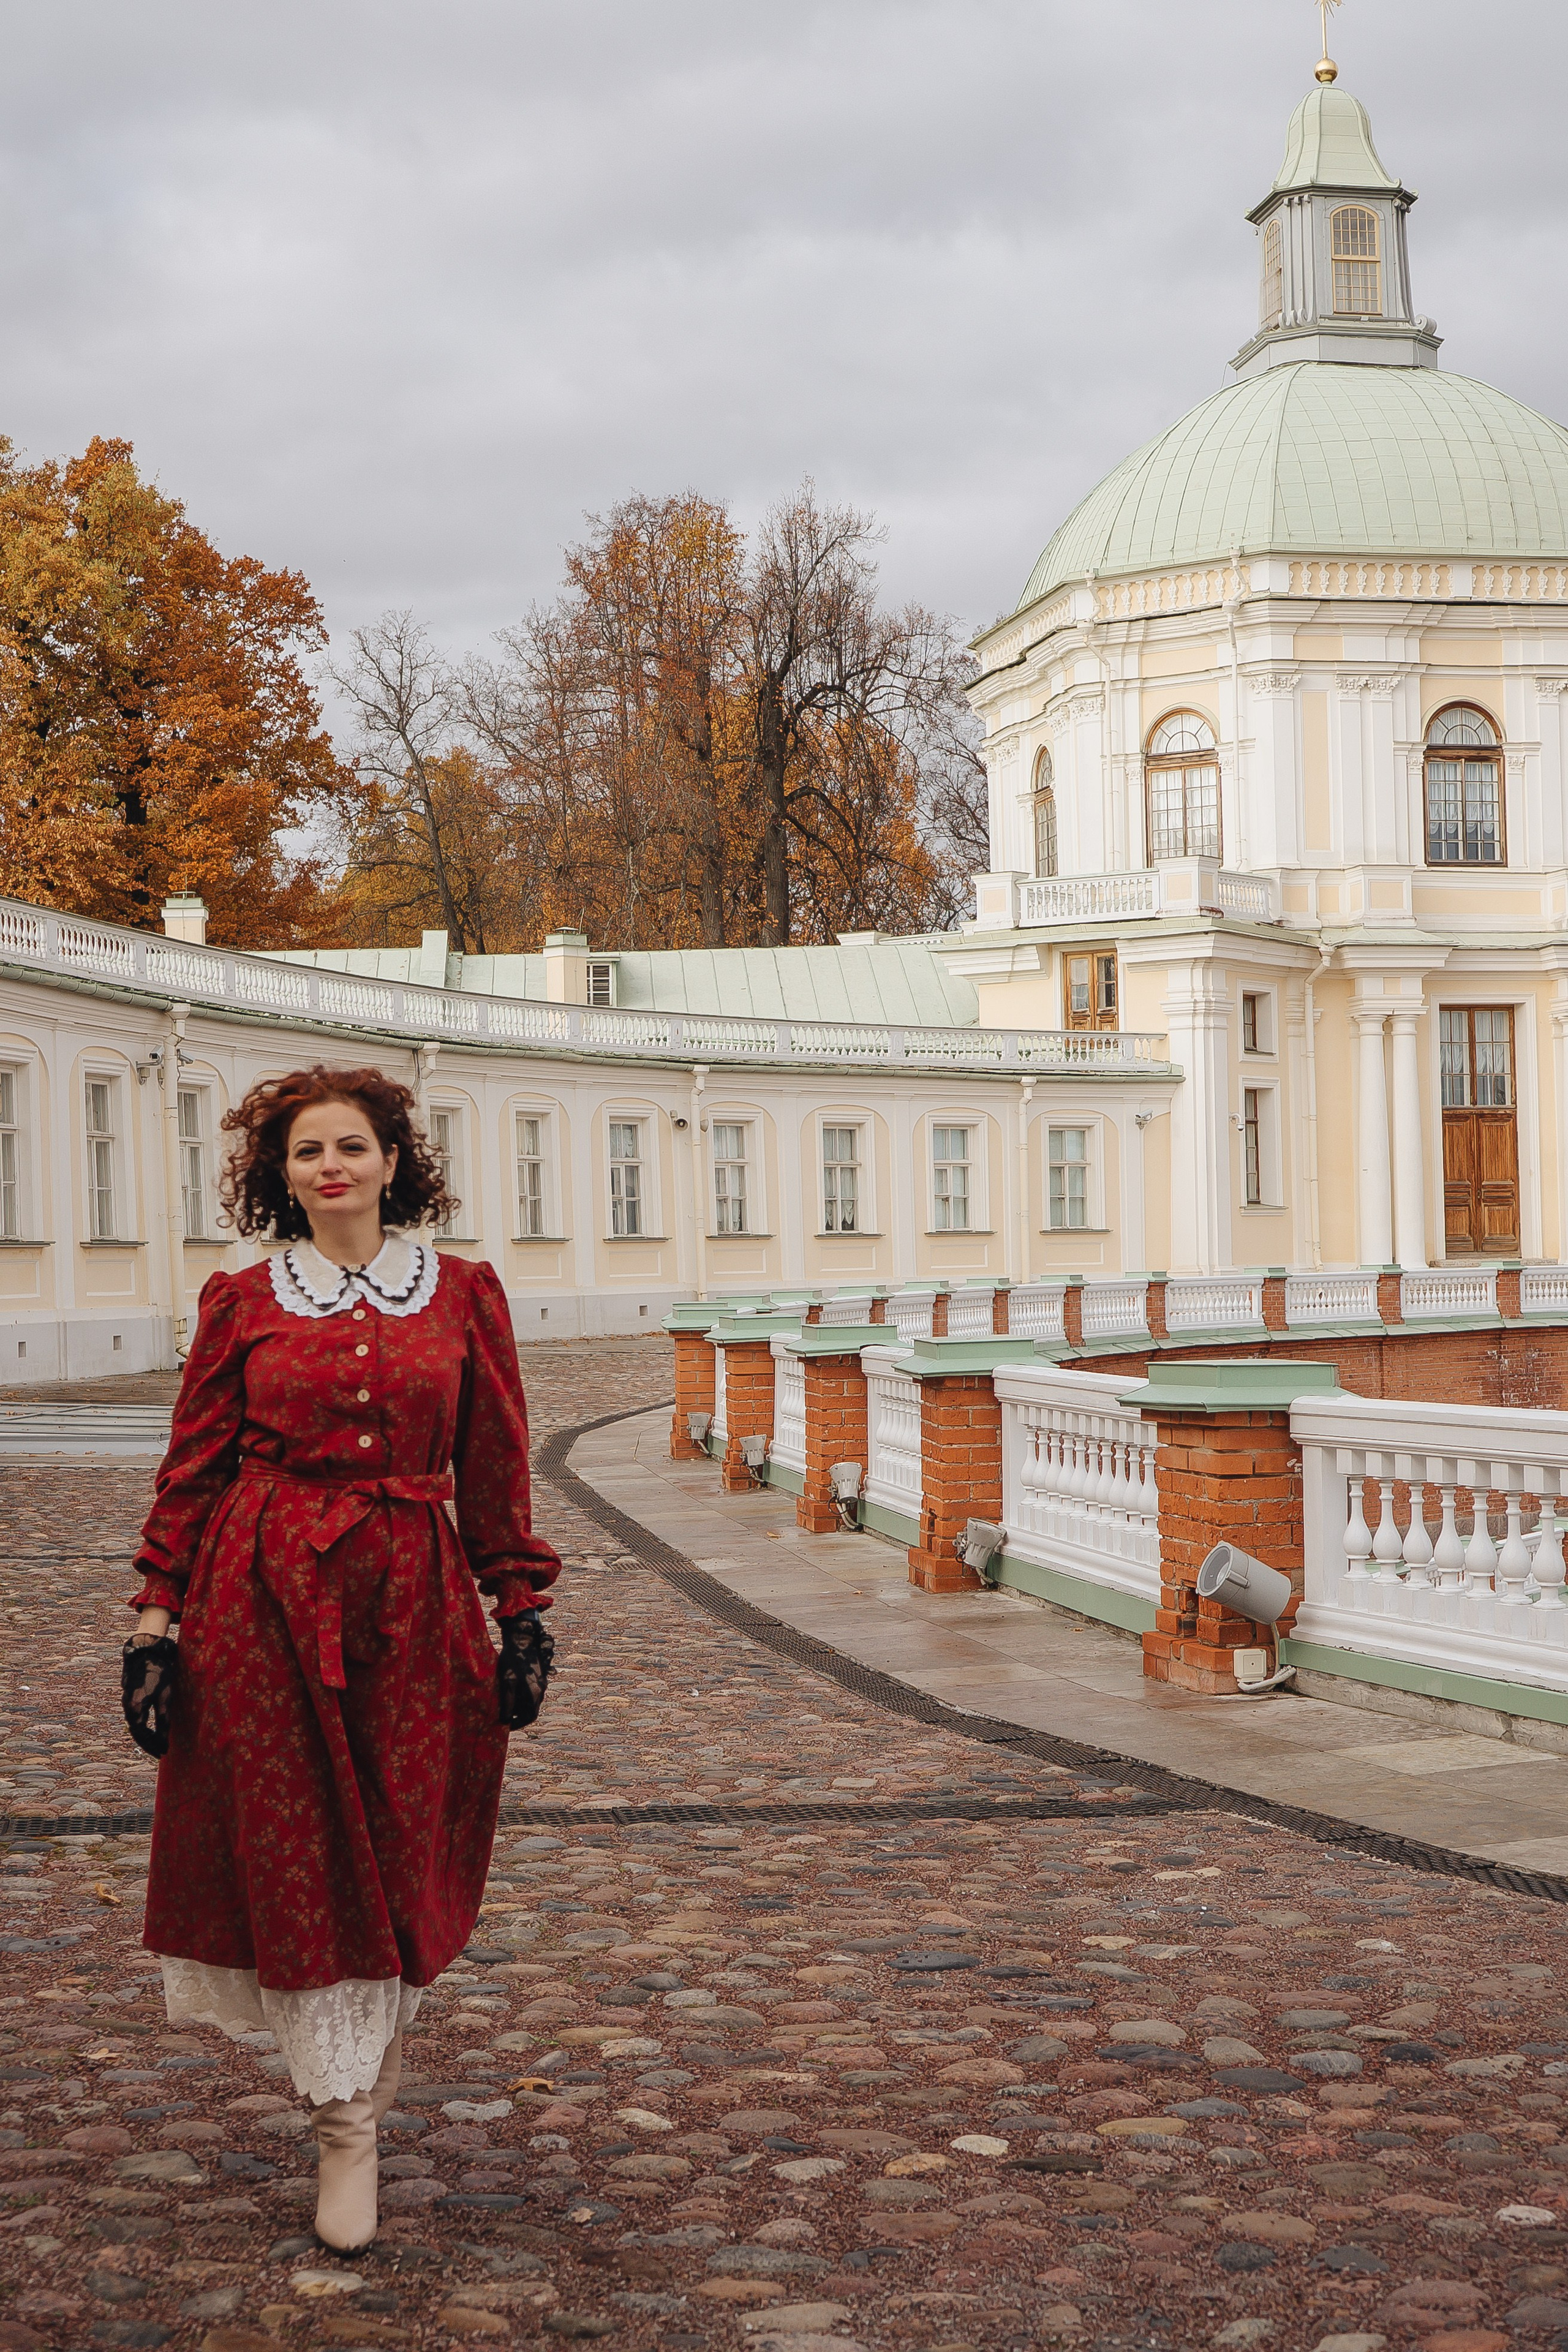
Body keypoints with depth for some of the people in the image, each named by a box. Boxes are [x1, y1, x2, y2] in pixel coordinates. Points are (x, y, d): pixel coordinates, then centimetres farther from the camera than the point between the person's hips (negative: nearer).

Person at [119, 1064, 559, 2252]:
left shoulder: (464, 1294, 5)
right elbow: (192, 1472, 5)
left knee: (398, 1859, 5)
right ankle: (349, 2129, 11)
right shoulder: (243, 1303, 4)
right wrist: (157, 1621, 0)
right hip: (265, 1598, -1)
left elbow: (497, 1472, 7)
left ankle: (355, 2090, 26)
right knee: (298, 1859, 1)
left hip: (414, 1599, 1)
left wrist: (524, 1613, 4)